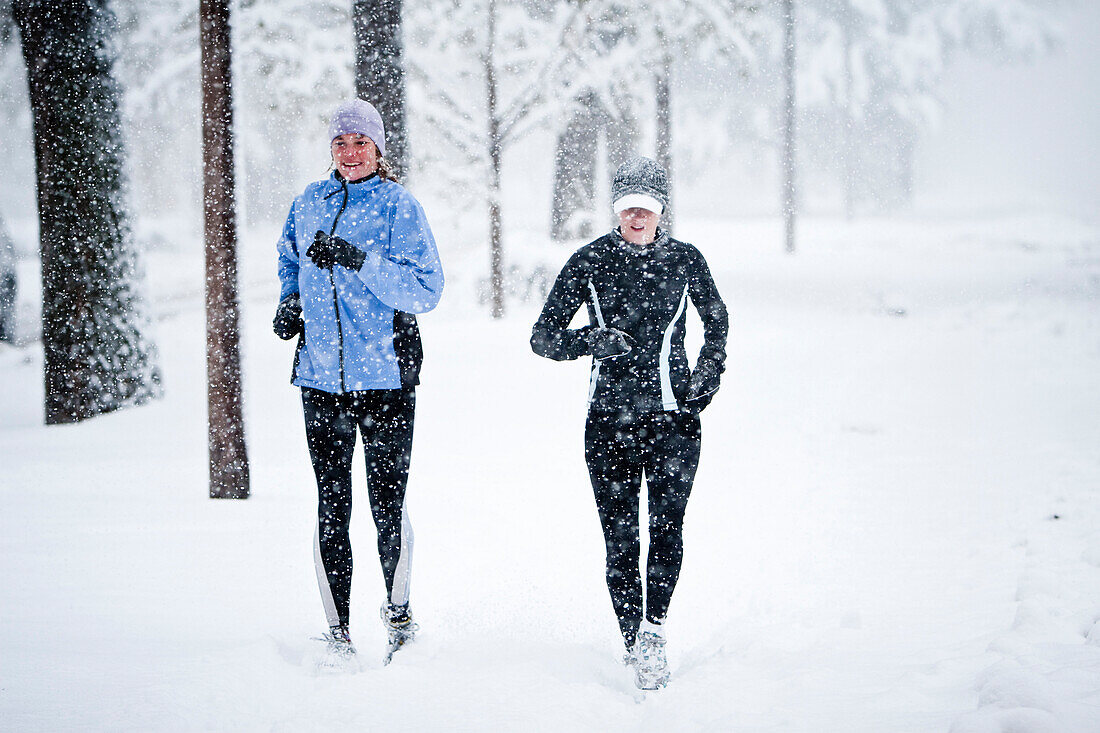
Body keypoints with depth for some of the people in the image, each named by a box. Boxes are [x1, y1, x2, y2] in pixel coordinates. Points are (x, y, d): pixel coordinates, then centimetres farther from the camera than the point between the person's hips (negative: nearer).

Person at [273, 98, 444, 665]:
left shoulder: (398, 206, -4)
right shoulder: (309, 203, 10)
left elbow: (426, 290, -12)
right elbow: (290, 259, 30)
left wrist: (358, 260, -22)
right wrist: (290, 301, 10)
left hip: (386, 378, -4)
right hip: (322, 379, 4)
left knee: (387, 505, -2)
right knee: (331, 508, 3)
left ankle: (398, 612, 19)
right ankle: (338, 631, 10)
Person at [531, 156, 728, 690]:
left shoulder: (685, 260, 3)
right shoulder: (589, 262, 0)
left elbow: (717, 321, 21)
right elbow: (543, 336, 2)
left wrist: (706, 378, 7)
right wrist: (589, 341, -17)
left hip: (674, 415, 0)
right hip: (610, 418, 0)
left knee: (666, 523, -18)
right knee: (620, 538, -3)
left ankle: (653, 630, -15)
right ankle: (634, 643, 8)